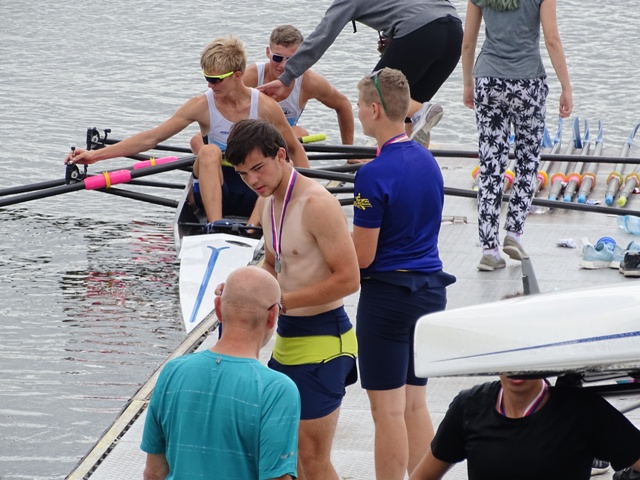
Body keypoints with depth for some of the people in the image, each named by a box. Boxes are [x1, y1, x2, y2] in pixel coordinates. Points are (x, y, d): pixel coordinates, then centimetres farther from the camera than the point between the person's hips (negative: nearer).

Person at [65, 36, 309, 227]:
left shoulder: (265, 107, -6)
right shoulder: (202, 106, -6)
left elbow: (295, 148, 6)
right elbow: (151, 138, -7)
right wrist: (96, 155, -14)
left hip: (255, 196, 0)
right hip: (215, 191, 0)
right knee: (209, 151, -30)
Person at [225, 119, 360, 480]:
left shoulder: (317, 204, -18)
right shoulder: (271, 204, 11)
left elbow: (348, 278, -23)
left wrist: (281, 301, -23)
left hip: (322, 340, -9)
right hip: (287, 339, 9)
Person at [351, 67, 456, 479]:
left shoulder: (374, 175, -18)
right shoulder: (428, 161, 7)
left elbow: (362, 256, -16)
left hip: (388, 294, -8)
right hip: (431, 288, 8)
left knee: (389, 410, 0)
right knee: (416, 404, 14)